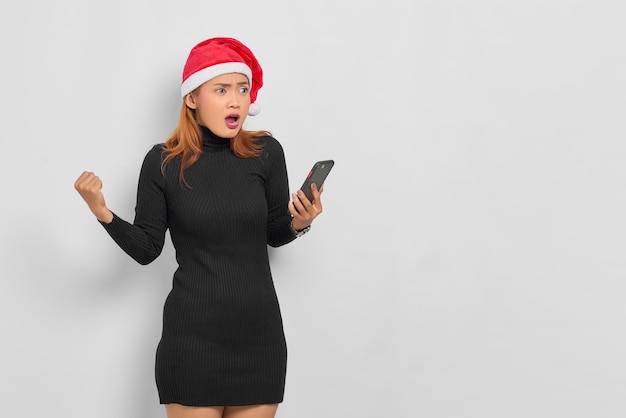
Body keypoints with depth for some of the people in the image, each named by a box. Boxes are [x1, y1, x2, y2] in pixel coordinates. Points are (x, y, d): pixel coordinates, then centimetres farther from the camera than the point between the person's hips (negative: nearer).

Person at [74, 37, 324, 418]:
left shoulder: (265, 152, -1)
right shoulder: (163, 163, -4)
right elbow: (146, 249, 1)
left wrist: (299, 222, -10)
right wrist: (102, 212, -12)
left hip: (259, 330, 2)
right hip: (192, 333, -2)